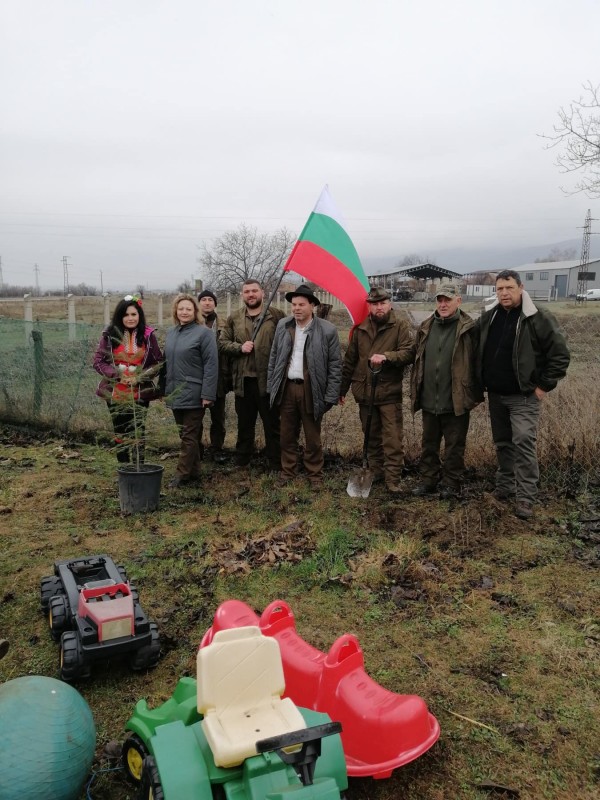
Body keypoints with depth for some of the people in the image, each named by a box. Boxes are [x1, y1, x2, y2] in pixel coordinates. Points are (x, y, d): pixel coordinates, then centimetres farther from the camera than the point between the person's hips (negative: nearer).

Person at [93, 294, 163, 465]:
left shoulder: (148, 335, -3)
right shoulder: (109, 335, -3)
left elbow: (158, 362, 1)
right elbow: (98, 362, -1)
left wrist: (142, 375, -15)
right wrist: (117, 374, -16)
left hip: (140, 393, -1)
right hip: (116, 393, 1)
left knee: (138, 433, 4)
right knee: (120, 433, 11)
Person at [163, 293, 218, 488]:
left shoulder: (203, 333, -9)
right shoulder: (171, 332, 11)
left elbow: (211, 365, -13)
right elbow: (167, 362, 16)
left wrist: (208, 394, -18)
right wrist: (164, 388, 11)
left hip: (193, 394, -7)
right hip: (174, 393, 7)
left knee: (189, 435, -1)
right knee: (185, 434, 13)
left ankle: (182, 473, 5)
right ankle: (194, 471, 23)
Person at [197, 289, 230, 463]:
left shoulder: (222, 326, 3)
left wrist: (228, 377, -6)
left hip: (218, 379, 1)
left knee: (218, 418, 10)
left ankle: (217, 449, 22)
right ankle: (196, 449, 21)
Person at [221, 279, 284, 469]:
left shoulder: (276, 315, 0)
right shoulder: (234, 319, 11)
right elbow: (223, 343, 9)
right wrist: (240, 347, -10)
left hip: (268, 379, -3)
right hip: (243, 380, 3)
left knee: (272, 423, 6)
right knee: (244, 424, 16)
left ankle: (275, 464, 16)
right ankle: (241, 461, 28)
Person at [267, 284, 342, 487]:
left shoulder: (327, 330, -7)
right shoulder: (282, 326, 5)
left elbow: (335, 365, -5)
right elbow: (273, 358, 11)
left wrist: (331, 396, -8)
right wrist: (271, 386, 6)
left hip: (311, 390, -3)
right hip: (286, 388, 3)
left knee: (312, 437, 8)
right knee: (286, 435, 13)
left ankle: (315, 474, 24)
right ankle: (287, 471, 29)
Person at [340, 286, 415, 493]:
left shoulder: (400, 327, -1)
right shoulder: (360, 330, 11)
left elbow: (408, 353, -14)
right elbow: (349, 361, 15)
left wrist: (386, 356, -29)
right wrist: (342, 388, 16)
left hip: (389, 392, -4)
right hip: (365, 392, 4)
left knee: (393, 439, -6)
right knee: (372, 437, 15)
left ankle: (393, 479, 0)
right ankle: (376, 472, 27)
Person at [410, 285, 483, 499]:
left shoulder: (468, 329, -8)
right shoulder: (426, 327, 8)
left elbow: (477, 363, -7)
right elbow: (417, 360, 12)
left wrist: (474, 394, -8)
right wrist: (415, 391, 9)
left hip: (456, 401, -5)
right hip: (429, 400, 5)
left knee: (454, 446, 8)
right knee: (429, 444, 16)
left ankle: (451, 483, 21)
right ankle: (428, 480, 29)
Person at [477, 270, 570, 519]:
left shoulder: (538, 318, -12)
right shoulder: (487, 317, 3)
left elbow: (560, 354, -10)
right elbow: (477, 351, 17)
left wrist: (544, 386, -11)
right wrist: (481, 383, 11)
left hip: (524, 396, -5)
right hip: (495, 394, 5)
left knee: (523, 443, -10)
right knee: (502, 442, 14)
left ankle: (525, 497, -3)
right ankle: (505, 486, 29)